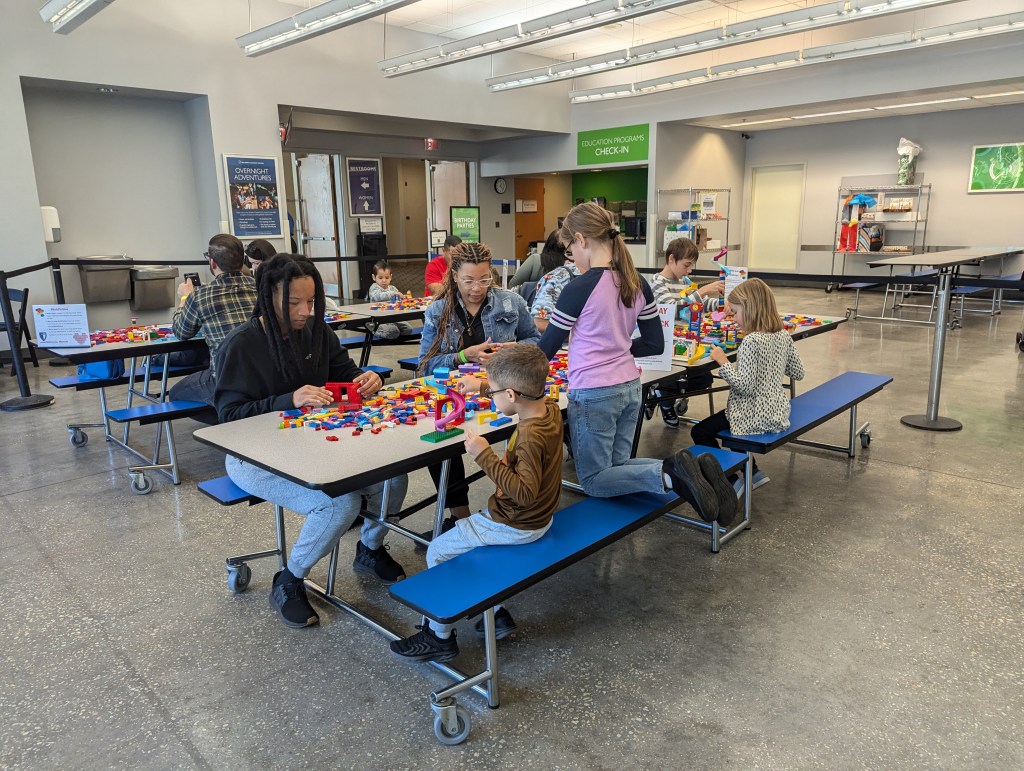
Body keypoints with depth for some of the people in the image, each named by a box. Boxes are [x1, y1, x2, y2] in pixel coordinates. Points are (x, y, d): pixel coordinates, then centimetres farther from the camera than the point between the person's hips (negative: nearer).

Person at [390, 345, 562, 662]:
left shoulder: (530, 437, -32)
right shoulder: (551, 408, -6)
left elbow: (524, 492, -36)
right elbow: (520, 396, 17)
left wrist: (485, 455, -35)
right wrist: (481, 385, 20)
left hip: (515, 526, -9)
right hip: (537, 517, 10)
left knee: (438, 552, 2)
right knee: (465, 535, 25)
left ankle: (439, 636, 15)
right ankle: (497, 614, 26)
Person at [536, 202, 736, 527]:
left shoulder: (579, 288, -17)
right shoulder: (637, 283, 4)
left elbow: (546, 350, -7)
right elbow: (655, 345, 9)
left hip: (593, 394, -7)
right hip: (630, 388, 7)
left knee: (593, 481, 9)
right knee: (616, 465, 21)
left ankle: (669, 472, -15)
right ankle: (694, 469, -1)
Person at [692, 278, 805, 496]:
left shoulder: (751, 341, -24)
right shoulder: (784, 336, 1)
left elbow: (744, 386, -26)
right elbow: (797, 373, 11)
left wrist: (723, 361, -18)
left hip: (755, 415, -9)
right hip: (777, 411, 9)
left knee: (700, 432, 4)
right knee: (723, 421, 31)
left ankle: (731, 480, 3)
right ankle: (753, 472, 29)